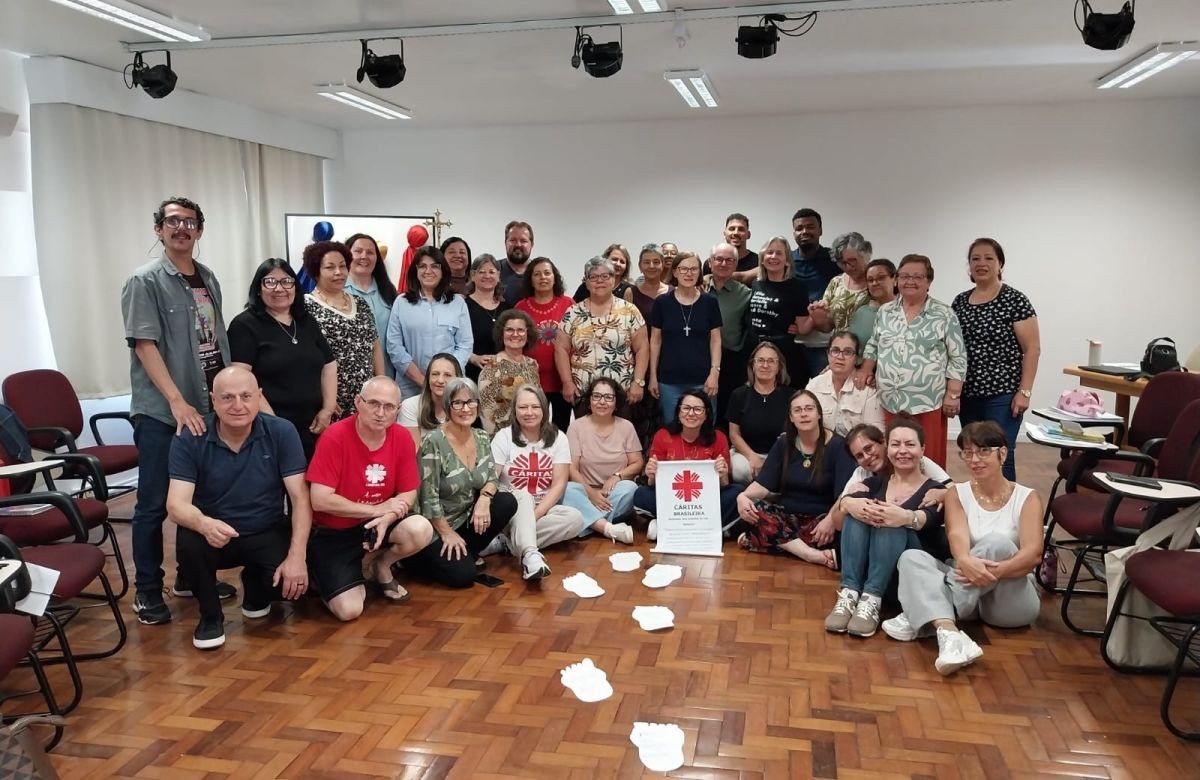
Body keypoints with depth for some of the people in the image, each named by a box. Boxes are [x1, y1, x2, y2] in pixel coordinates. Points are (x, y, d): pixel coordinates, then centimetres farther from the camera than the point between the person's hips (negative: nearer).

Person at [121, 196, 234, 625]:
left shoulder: (208, 278, 12)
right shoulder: (144, 280, -6)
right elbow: (144, 345, -14)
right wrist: (177, 402, -22)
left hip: (209, 406, 6)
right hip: (161, 411, -6)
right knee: (155, 502, 1)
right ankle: (147, 590, 14)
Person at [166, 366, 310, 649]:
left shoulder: (281, 432, -14)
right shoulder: (188, 438, -13)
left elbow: (300, 498, -14)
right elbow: (176, 505, -21)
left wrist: (296, 556, -24)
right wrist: (204, 524, -45)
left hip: (267, 533, 0)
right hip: (214, 535, 0)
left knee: (291, 582, -25)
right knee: (188, 542, -33)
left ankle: (255, 592, 17)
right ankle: (210, 615, -1)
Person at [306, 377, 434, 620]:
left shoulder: (402, 438, -8)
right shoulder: (335, 437, -21)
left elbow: (408, 494, -2)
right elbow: (320, 500, -24)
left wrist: (386, 519, -23)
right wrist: (378, 509, -19)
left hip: (378, 523, 4)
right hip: (332, 533, -4)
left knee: (421, 531, -27)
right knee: (349, 610, -18)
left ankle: (380, 567, 7)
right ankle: (325, 576, 19)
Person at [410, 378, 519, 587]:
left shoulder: (482, 439, 1)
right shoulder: (434, 443, -20)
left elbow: (493, 478, 3)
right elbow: (428, 497, -19)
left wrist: (484, 498, -19)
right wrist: (447, 533, -16)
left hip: (467, 518, 6)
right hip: (435, 529, -6)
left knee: (507, 502, -16)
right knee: (463, 575, -20)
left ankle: (466, 554, 1)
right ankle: (418, 559, 9)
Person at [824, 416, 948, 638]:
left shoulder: (934, 489, 3)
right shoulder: (876, 482, 13)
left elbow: (930, 518, -21)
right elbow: (847, 499, -9)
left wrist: (906, 517, -45)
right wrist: (851, 504, -35)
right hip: (867, 568, 3)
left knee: (891, 522, -28)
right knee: (858, 513, -22)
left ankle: (872, 601, -38)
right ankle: (849, 595, -32)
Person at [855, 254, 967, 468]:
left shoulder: (945, 315, -1)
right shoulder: (885, 312, 11)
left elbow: (958, 359, -1)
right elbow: (872, 347, 20)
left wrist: (953, 394, -6)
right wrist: (865, 370, 3)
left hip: (927, 404, -3)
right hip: (888, 402, 3)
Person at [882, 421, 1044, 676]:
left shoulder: (1027, 498, 0)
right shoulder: (957, 494, 7)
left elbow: (1033, 554, -14)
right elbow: (957, 535, -13)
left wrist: (995, 570, -34)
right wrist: (965, 562, -38)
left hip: (1012, 600, -2)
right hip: (968, 591, 3)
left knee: (996, 543, -31)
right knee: (912, 557, -23)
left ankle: (921, 620, -33)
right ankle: (949, 633, -50)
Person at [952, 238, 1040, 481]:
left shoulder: (1015, 300, -7)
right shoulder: (960, 301, 9)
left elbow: (1032, 348, -8)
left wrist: (1024, 391, -13)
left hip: (1002, 394, -5)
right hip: (968, 395, 5)